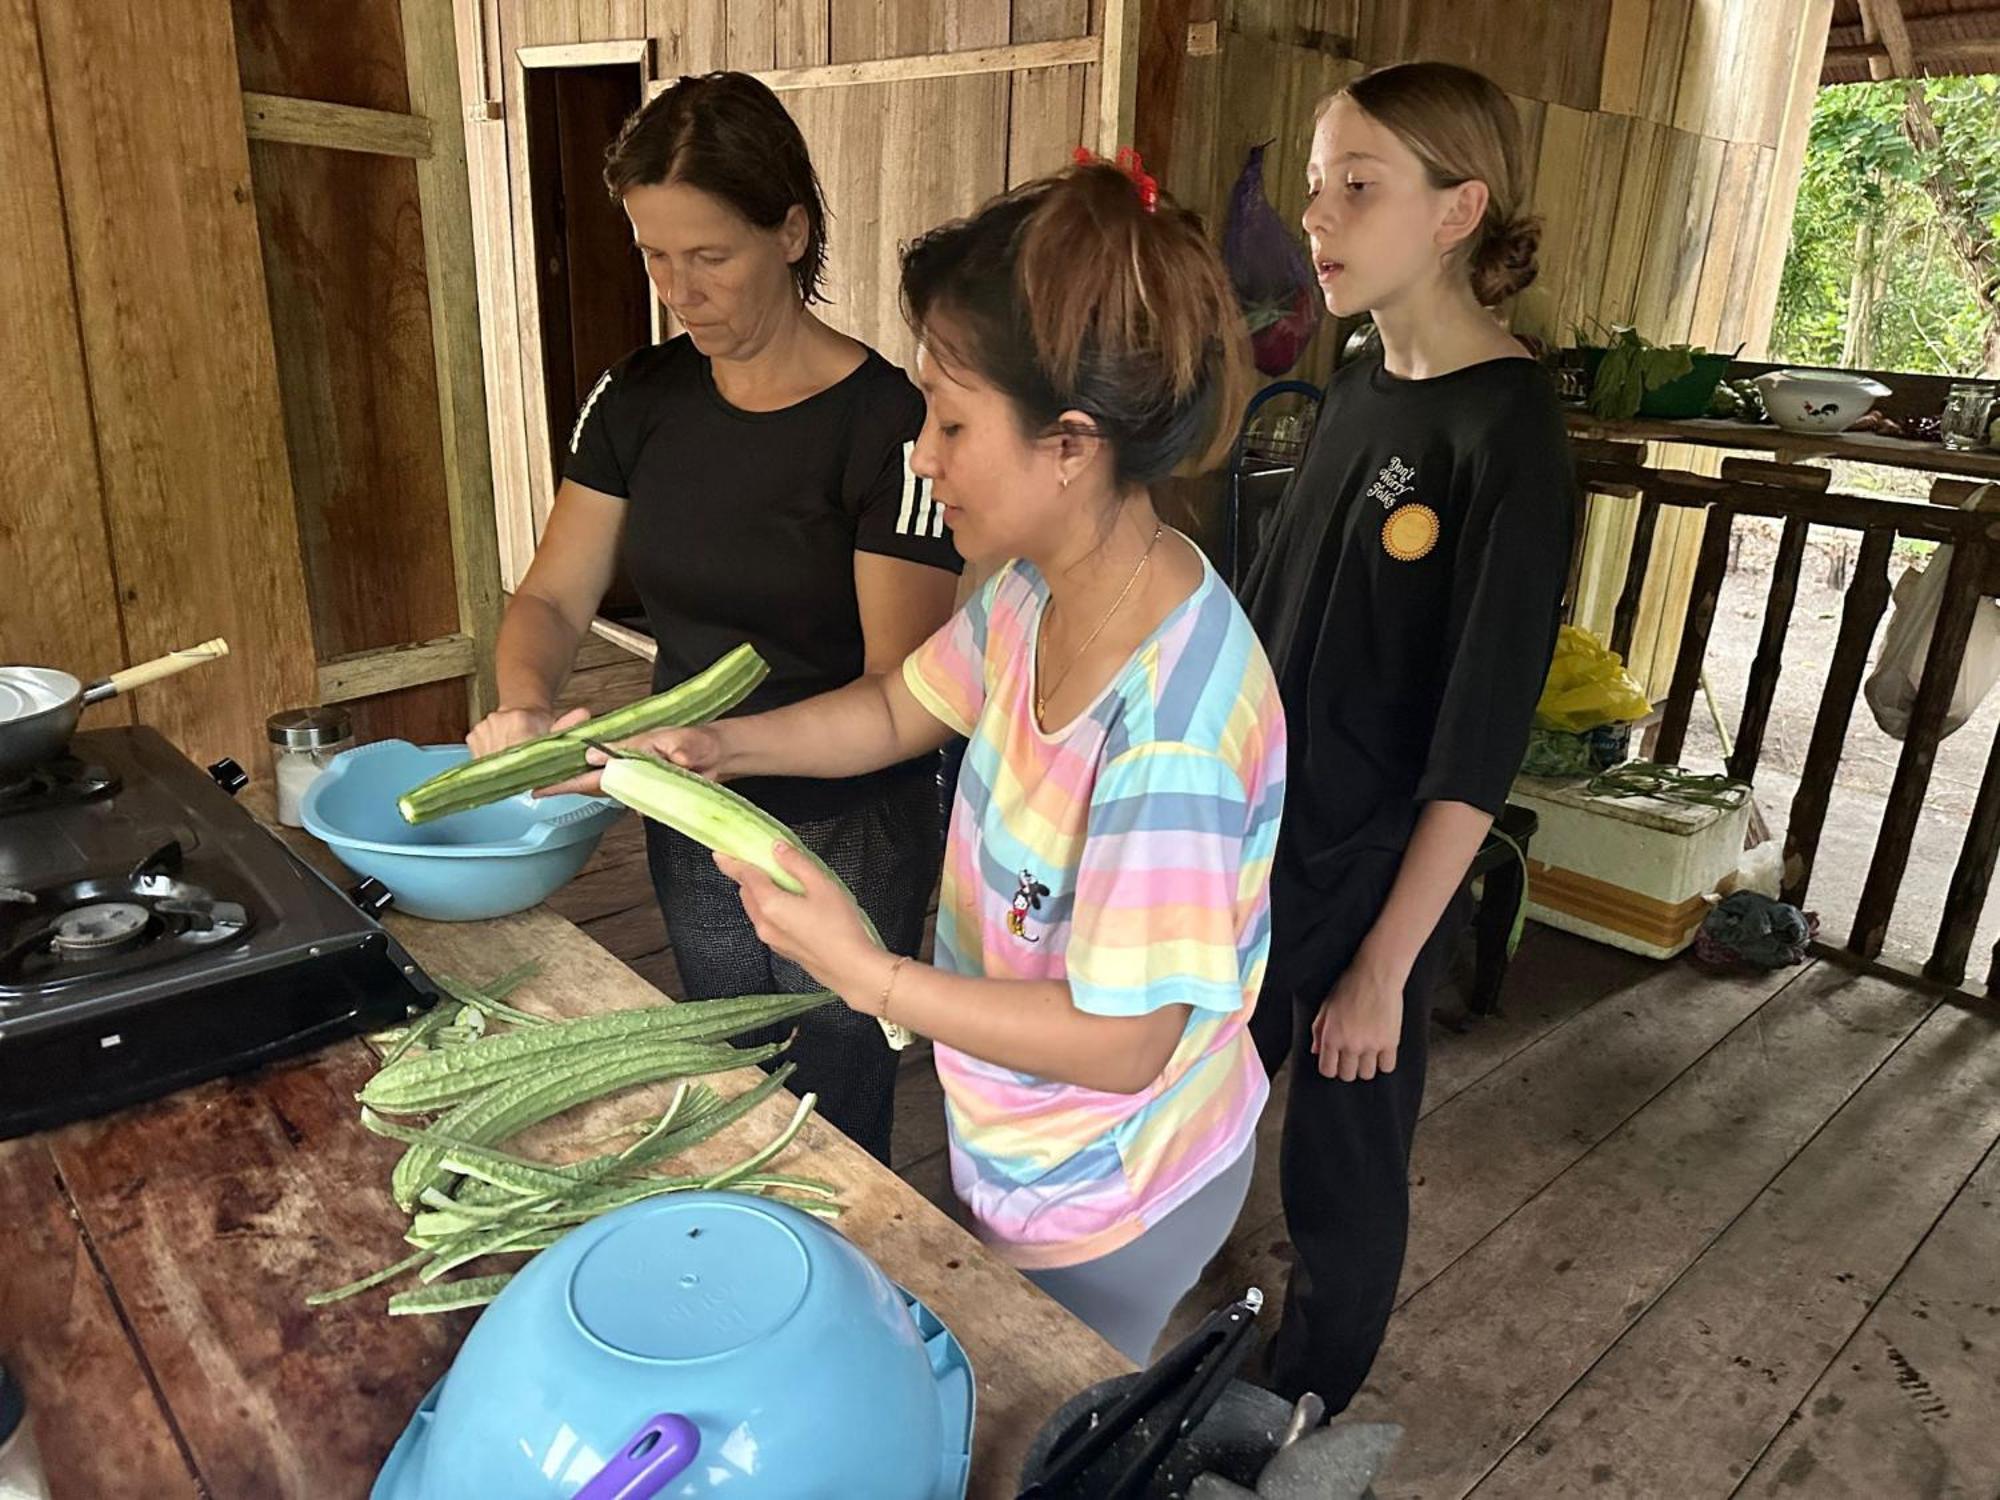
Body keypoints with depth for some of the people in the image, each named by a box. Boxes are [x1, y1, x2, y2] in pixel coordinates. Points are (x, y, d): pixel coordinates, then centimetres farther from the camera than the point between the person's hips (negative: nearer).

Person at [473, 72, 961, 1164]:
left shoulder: (887, 423, -19)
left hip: (848, 839, -5)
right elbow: (554, 595, 0)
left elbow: (899, 694, -22)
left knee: (832, 1138, 14)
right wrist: (525, 706, -22)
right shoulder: (639, 399, -2)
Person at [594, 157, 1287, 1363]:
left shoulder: (1170, 721, -38)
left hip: (1107, 1213, -7)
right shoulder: (1034, 590, -12)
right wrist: (714, 748, -7)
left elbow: (1124, 1041, -31)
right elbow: (901, 710, 5)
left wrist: (867, 974, -28)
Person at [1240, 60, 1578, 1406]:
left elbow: (1479, 745, -19)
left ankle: (1302, 1423, 42)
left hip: (1370, 879, -7)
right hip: (1248, 844, 7)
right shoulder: (1360, 385, 3)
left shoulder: (1508, 435, -19)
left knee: (1340, 1174, 15)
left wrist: (1387, 964, -15)